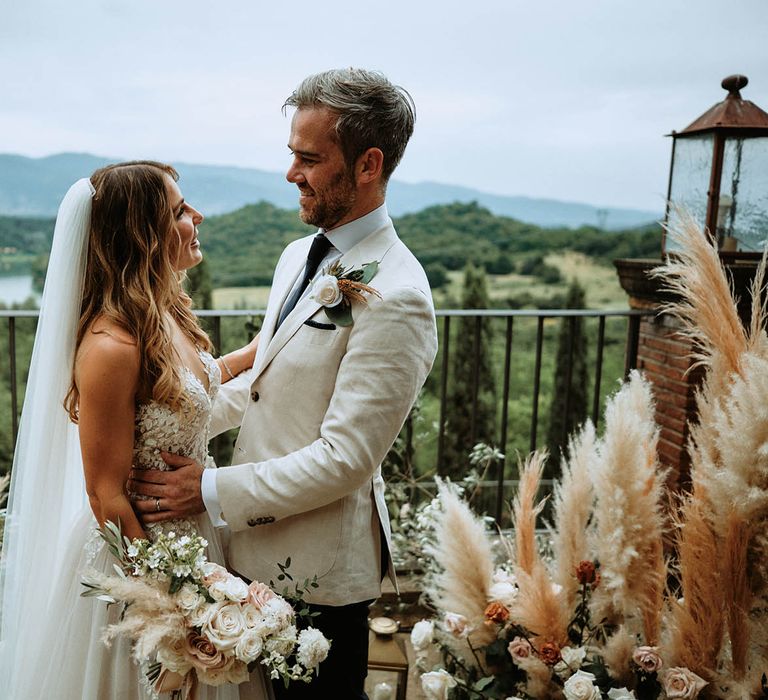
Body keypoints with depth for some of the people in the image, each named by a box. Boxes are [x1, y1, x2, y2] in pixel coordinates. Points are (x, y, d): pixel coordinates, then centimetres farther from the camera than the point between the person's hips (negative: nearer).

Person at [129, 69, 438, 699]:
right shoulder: (299, 255, 5)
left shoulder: (395, 298, -25)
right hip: (258, 540, 8)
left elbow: (345, 457, -25)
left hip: (319, 564, -8)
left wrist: (214, 491, -19)